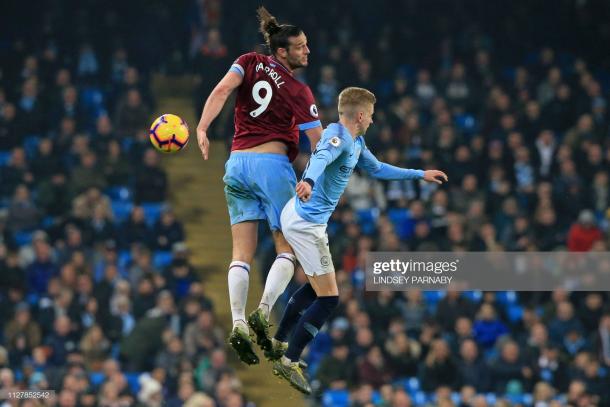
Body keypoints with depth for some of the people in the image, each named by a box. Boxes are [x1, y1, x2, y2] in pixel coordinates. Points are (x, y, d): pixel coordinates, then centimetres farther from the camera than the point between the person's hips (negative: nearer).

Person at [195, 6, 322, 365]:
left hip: (237, 163, 5)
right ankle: (263, 313, -16)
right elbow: (320, 143, -7)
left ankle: (238, 324, -11)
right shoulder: (299, 92, -3)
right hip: (273, 164, -4)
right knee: (288, 247, 4)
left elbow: (223, 89, -11)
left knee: (242, 253, 3)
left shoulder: (250, 63, 6)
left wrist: (202, 129, -15)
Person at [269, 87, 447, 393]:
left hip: (301, 217, 11)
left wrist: (420, 175, 33)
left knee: (315, 287, 27)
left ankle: (279, 344, 38)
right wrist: (308, 181, -64)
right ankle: (289, 362, -4)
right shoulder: (338, 136, -19)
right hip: (306, 223, -11)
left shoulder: (356, 143, 12)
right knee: (328, 297, -8)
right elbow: (321, 158, -42)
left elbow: (377, 169, 30)